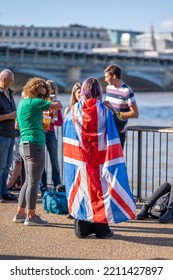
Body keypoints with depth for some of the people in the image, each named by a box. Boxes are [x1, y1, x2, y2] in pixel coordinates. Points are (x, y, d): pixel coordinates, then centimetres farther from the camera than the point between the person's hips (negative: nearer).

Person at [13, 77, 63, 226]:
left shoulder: (22, 103, 18)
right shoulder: (34, 102, -9)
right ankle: (31, 216, -2)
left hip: (25, 145, 10)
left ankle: (20, 214, 17)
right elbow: (58, 106, -8)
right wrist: (56, 102, 14)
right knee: (34, 182, -5)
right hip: (35, 145, -10)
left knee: (29, 181, 14)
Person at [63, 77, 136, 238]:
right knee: (99, 187, 5)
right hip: (99, 160, -2)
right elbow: (111, 139, -7)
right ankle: (101, 229, 9)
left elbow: (66, 127, 11)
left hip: (79, 159, 2)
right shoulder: (104, 111, -6)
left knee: (81, 188, 7)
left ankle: (82, 229, 11)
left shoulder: (74, 110, -1)